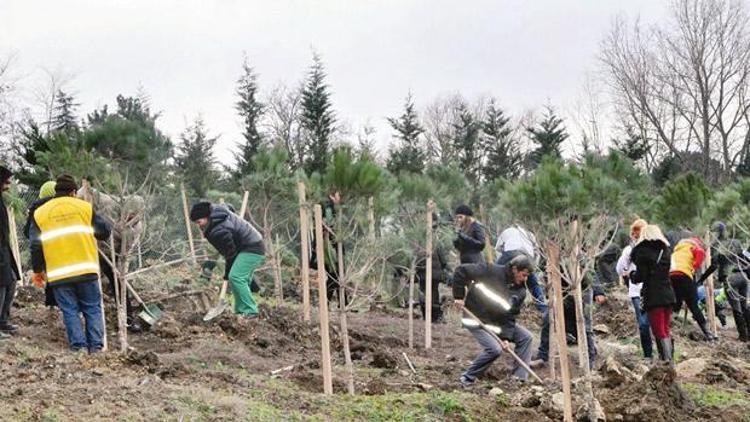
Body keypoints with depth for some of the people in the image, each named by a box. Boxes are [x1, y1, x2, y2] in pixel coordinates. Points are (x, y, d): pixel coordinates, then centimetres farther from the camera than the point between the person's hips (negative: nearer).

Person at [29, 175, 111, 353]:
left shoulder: (40, 213, 6)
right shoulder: (84, 207, 4)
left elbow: (35, 246, 4)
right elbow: (105, 232, 7)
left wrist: (37, 270, 14)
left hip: (58, 274, 0)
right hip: (86, 269, 0)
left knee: (70, 311, 7)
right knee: (92, 308, 8)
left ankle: (79, 346, 1)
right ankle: (96, 346, 4)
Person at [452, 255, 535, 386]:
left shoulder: (520, 291, -3)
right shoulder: (492, 271, -22)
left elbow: (510, 315, -2)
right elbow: (462, 270, -22)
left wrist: (506, 336, -16)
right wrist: (458, 296, -21)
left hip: (498, 322, 7)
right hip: (476, 320, -7)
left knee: (525, 337, -1)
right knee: (494, 349, -24)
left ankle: (520, 378, 3)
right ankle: (467, 378, -7)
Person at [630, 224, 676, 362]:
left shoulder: (642, 251, -8)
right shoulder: (665, 249, 11)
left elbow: (640, 276, -13)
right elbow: (665, 271, 13)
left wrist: (631, 275, 9)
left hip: (652, 296, -6)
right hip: (668, 294, 6)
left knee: (659, 331, -3)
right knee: (666, 329, 15)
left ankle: (667, 359, -10)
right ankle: (670, 358, 15)